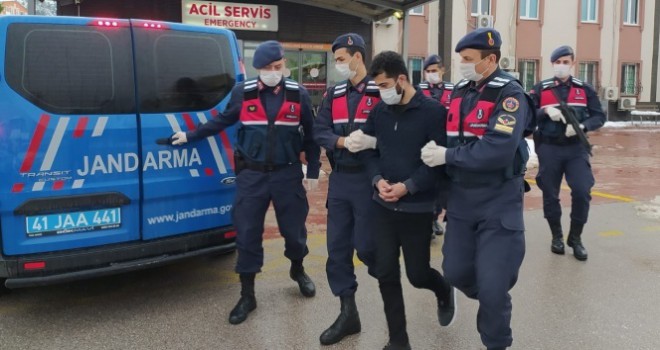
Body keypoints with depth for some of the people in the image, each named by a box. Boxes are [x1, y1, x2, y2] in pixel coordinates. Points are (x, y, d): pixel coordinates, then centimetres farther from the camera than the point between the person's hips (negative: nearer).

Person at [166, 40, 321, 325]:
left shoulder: (298, 95, -1)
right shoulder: (242, 92, -2)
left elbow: (310, 134, 5)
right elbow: (222, 121, 13)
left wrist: (313, 171, 3)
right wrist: (190, 135, 14)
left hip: (287, 173, 0)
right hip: (251, 175, 0)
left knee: (294, 229, 10)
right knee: (247, 234, 2)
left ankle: (298, 270, 43)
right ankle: (247, 296, 17)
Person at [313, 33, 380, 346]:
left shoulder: (381, 91, -6)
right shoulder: (334, 94, 12)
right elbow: (319, 131, 4)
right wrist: (342, 141, -14)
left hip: (368, 178, -6)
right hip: (339, 179, 6)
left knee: (365, 245, -4)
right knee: (337, 247, 7)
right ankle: (348, 313, 20)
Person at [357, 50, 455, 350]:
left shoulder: (433, 111, -10)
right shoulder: (379, 111, 5)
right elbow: (369, 150, 10)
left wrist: (408, 186, -21)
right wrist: (377, 179, -9)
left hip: (418, 208, -4)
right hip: (383, 206, 4)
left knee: (417, 273, 7)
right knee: (386, 274, 5)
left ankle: (444, 291, 44)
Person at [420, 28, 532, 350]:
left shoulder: (509, 94, -15)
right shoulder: (459, 92, 8)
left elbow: (499, 150, -27)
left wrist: (447, 156, -22)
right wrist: (435, 150, -6)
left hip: (499, 202, -6)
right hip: (461, 198, 7)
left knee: (492, 286, -2)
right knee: (455, 271, 13)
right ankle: (492, 300, 44)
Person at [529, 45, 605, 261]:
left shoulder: (584, 89, 6)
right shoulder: (541, 89, 3)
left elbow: (599, 116, 4)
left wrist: (582, 126, -16)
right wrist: (546, 111, -20)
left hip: (576, 149, 1)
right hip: (549, 149, 0)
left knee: (582, 192, -9)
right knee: (550, 195, 6)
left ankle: (576, 238, 10)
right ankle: (556, 236, 25)